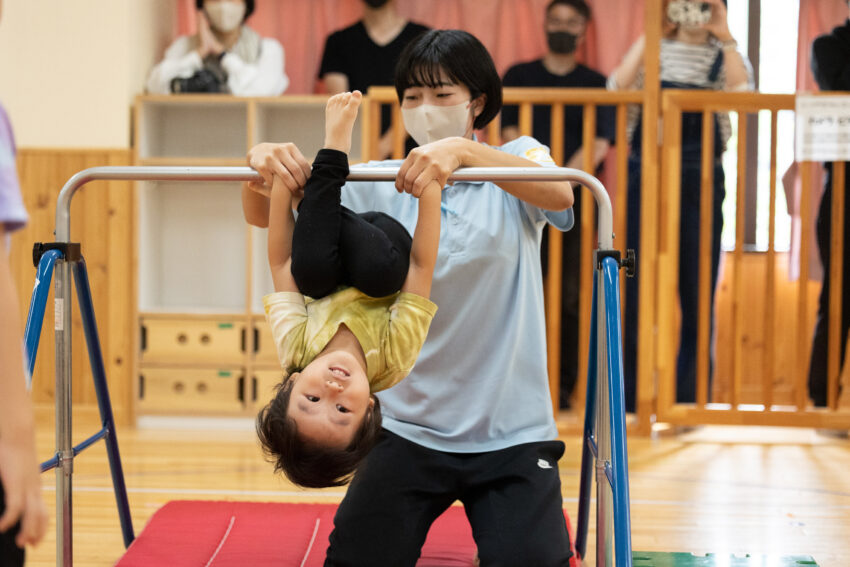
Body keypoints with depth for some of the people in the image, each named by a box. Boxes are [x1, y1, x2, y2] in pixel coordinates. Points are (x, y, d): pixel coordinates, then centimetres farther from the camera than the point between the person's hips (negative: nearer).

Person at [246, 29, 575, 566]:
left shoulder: (517, 161, 1)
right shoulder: (382, 184, 5)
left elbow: (559, 195, -22)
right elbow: (264, 215, 1)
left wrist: (463, 151, -38)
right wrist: (265, 164, -22)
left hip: (511, 432, -2)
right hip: (409, 427, 2)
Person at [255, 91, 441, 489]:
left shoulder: (295, 350, -39)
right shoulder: (392, 360, -42)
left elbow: (281, 261, -33)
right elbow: (422, 264, -39)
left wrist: (282, 182, -32)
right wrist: (430, 182, -39)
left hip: (326, 287, 1)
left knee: (310, 266, -37)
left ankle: (335, 148, -15)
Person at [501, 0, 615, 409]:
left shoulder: (596, 84, 11)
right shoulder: (518, 77, 13)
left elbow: (599, 143, -2)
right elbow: (509, 133, 1)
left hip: (577, 202, 0)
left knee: (571, 298, -4)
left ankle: (563, 387, 1)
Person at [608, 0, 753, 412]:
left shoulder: (724, 56, 9)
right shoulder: (652, 52, 9)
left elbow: (743, 94, -13)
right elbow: (617, 88, -11)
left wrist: (725, 36, -14)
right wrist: (650, 35, -11)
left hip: (701, 181, 0)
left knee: (698, 296, 2)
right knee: (636, 290, 1)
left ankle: (690, 402, 10)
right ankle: (629, 400, 9)